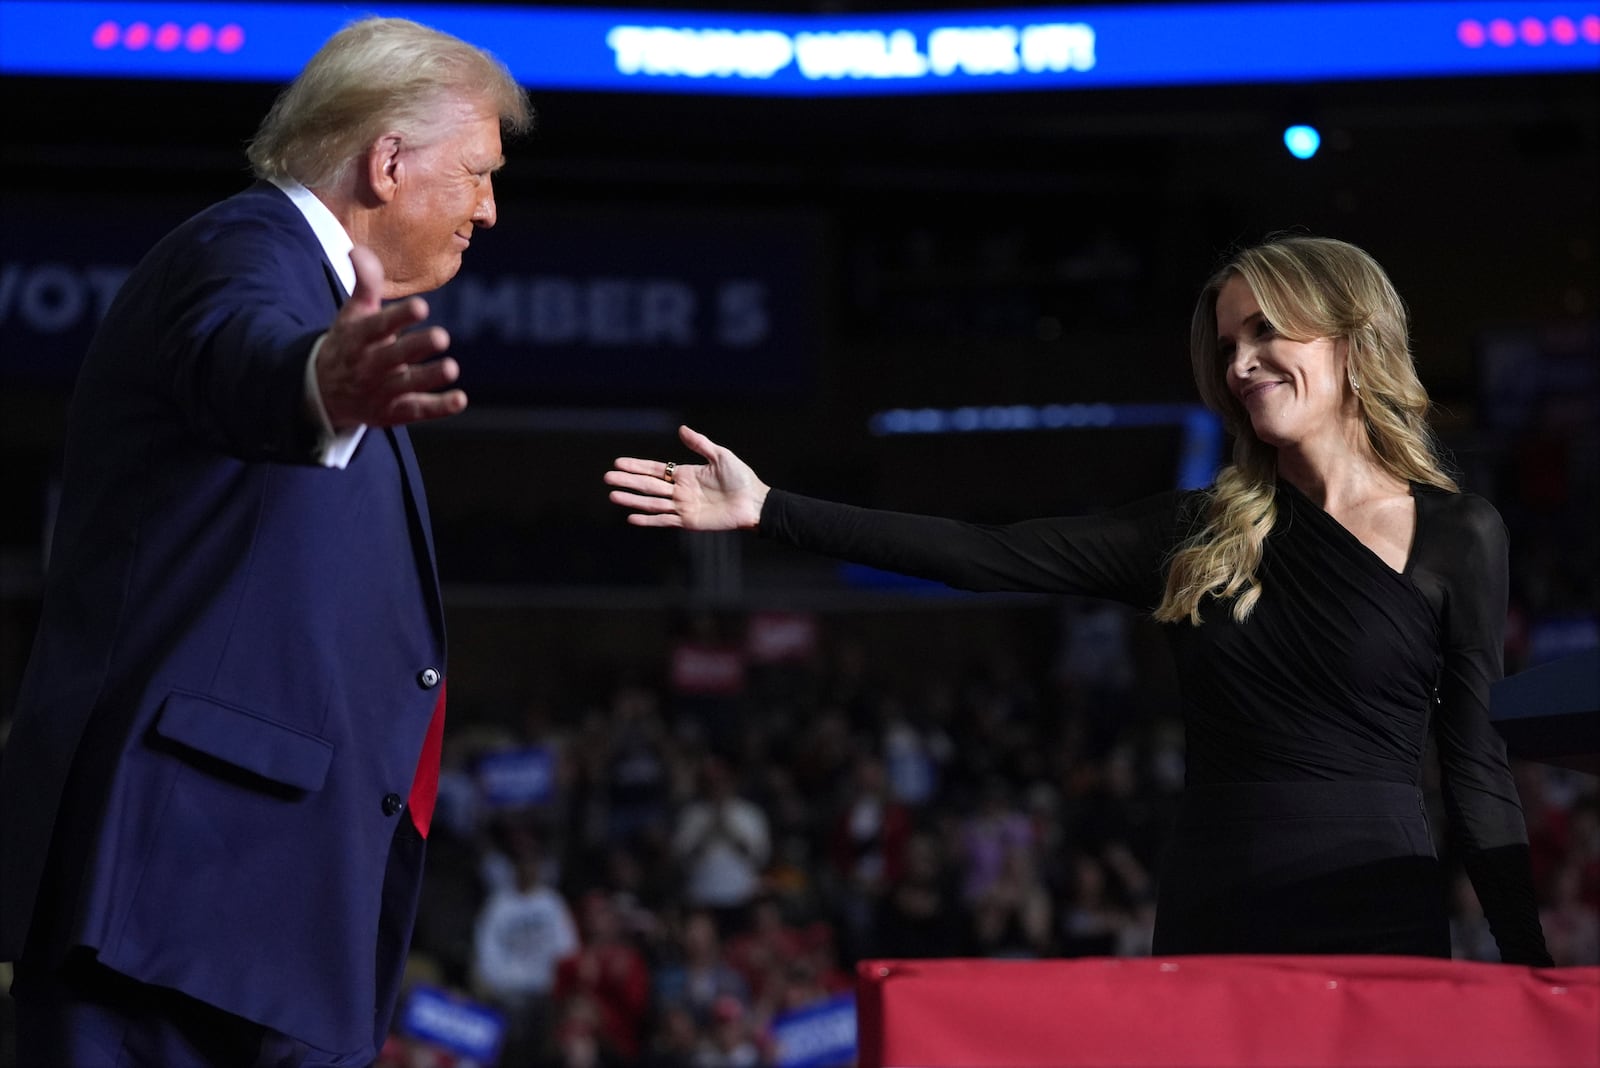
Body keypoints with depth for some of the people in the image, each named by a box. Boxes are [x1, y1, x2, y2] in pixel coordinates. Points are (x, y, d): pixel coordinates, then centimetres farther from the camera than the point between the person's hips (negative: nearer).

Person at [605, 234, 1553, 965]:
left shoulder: (1458, 535, 1)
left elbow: (1477, 772, 2)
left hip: (1377, 925, -3)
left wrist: (1532, 977, -4)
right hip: (1210, 925, 3)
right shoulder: (1197, 533, 10)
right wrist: (767, 509, 1)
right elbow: (981, 556, 6)